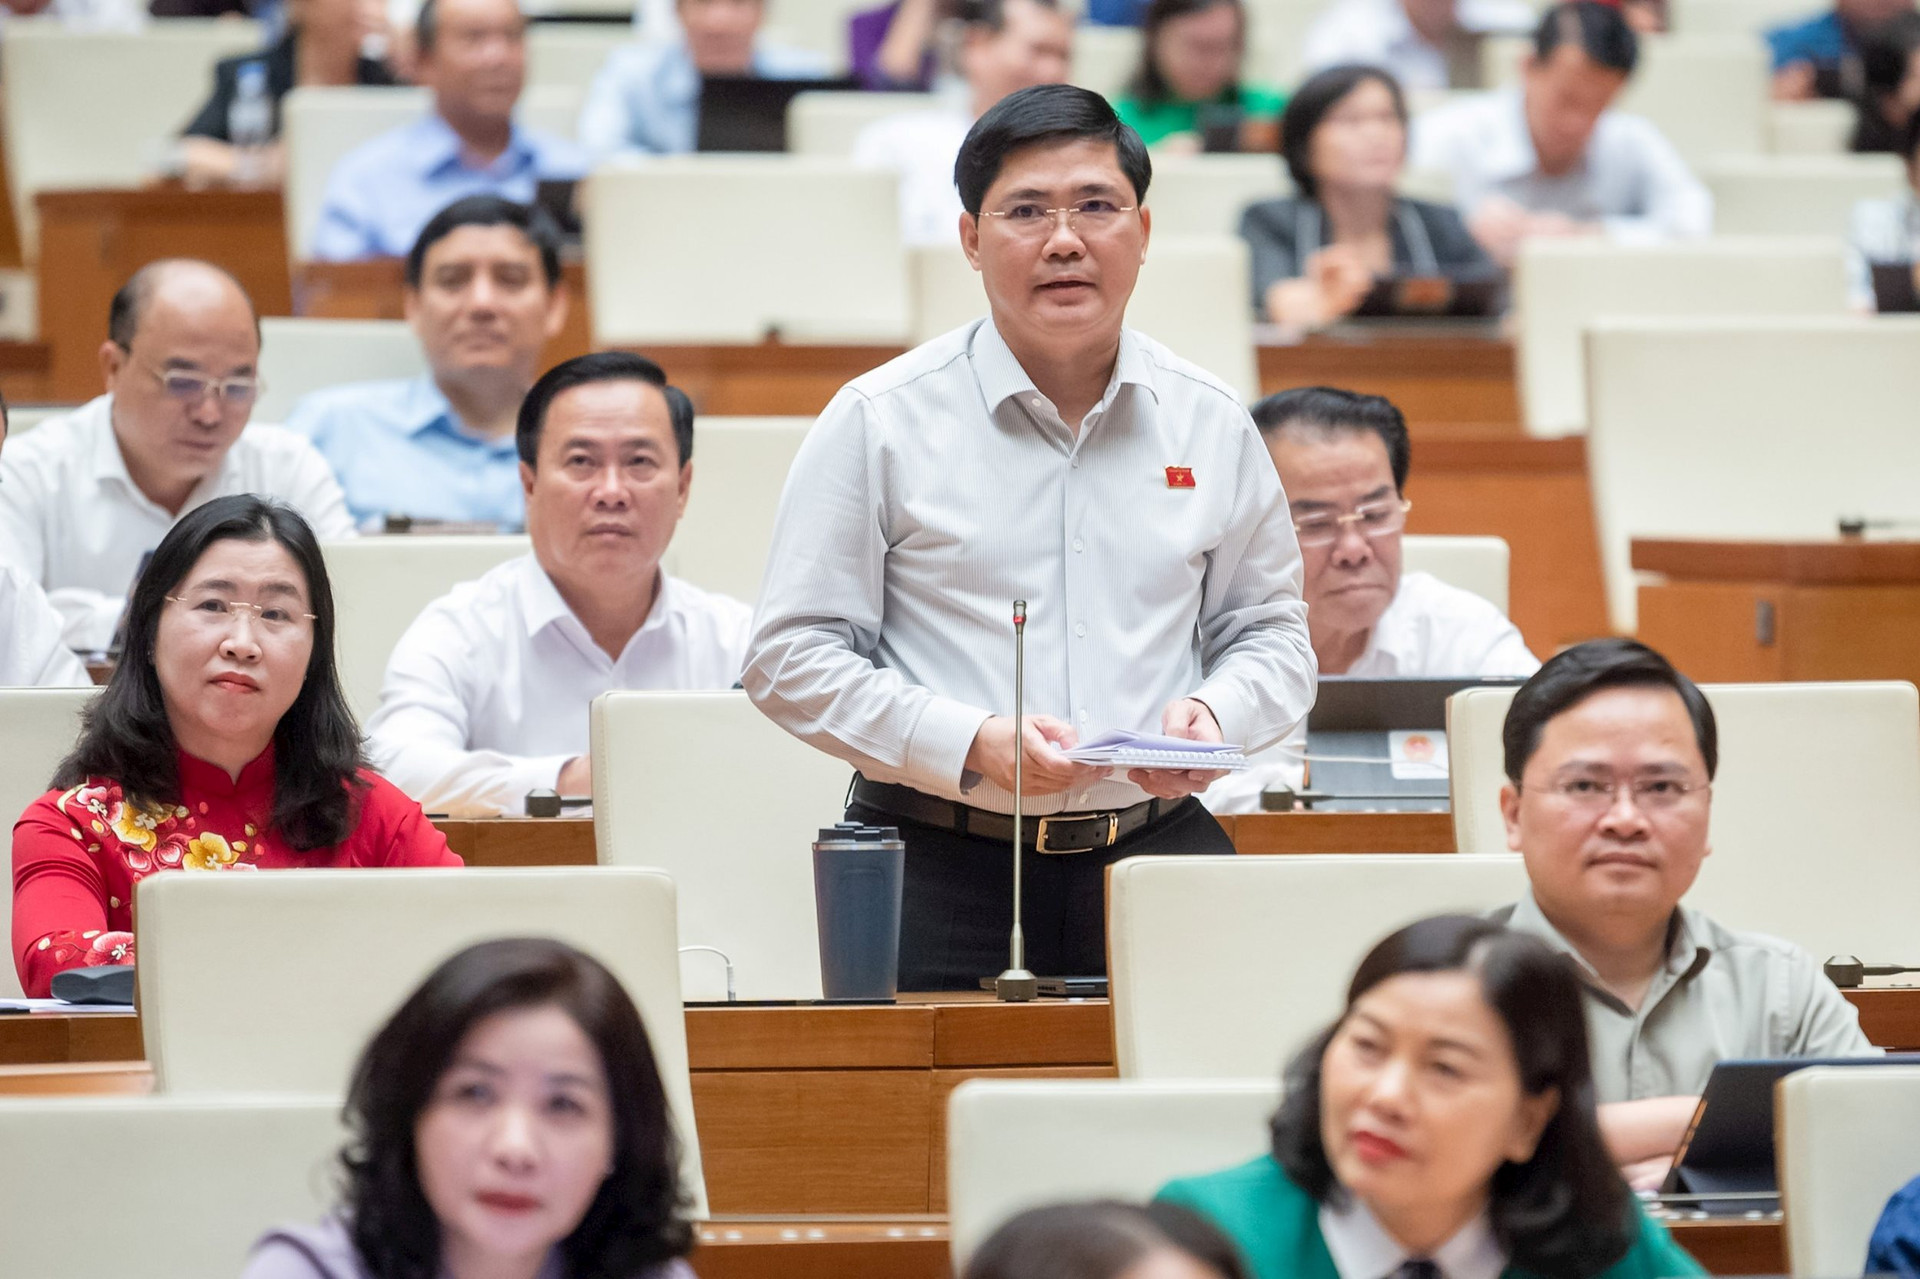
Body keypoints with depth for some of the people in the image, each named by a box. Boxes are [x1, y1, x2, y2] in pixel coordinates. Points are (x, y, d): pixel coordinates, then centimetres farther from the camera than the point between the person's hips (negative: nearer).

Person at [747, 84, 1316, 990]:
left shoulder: (1210, 426, 10)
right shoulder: (881, 423, 0)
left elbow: (1272, 635, 19)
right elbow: (791, 660, -2)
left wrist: (1214, 713, -5)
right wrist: (970, 745, -15)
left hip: (1156, 856, 2)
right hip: (941, 877, -2)